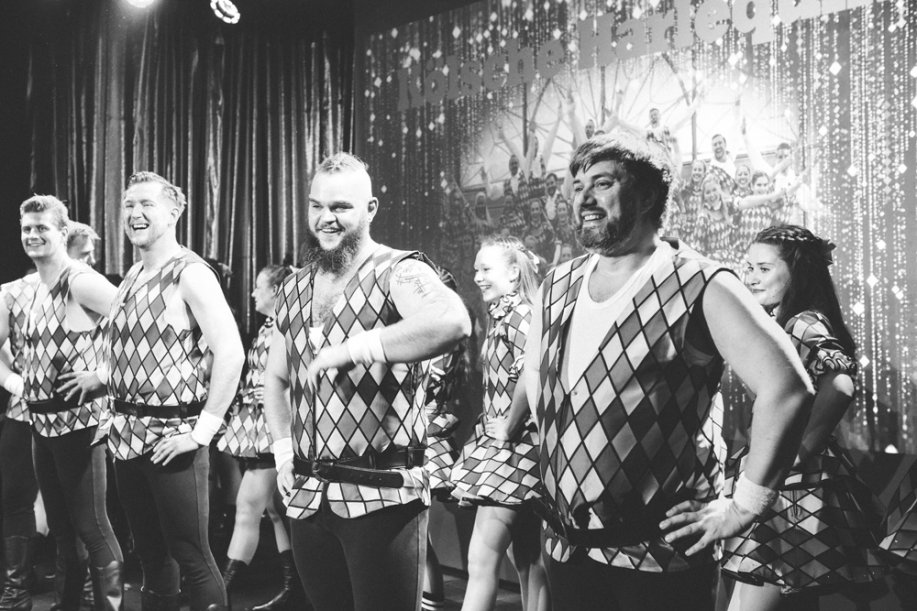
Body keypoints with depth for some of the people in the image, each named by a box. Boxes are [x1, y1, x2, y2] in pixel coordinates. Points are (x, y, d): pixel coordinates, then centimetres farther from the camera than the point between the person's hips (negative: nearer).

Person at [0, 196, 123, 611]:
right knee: (59, 526, 17)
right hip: (40, 421, 8)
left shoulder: (80, 282, -13)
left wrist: (103, 374, -19)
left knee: (90, 525, -1)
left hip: (78, 419, -8)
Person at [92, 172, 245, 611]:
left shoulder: (190, 274, -12)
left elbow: (231, 353, -20)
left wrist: (202, 431, -19)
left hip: (170, 439, -7)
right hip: (128, 438, 8)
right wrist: (116, 415, 13)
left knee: (191, 558, 0)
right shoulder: (132, 278, 13)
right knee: (150, 555, 17)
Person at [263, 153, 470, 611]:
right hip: (306, 494, 6)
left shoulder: (398, 272, -9)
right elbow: (275, 378, 22)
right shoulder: (293, 289, 11)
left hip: (382, 494, -6)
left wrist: (350, 349, -27)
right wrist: (283, 449, 8)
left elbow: (452, 322, -32)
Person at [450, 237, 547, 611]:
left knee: (482, 559, -10)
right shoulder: (500, 318, 15)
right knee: (525, 561, 14)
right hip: (499, 445, 9)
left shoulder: (520, 317, -12)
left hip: (517, 446, -9)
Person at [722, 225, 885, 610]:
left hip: (797, 483, -9)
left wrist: (801, 450, -22)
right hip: (782, 481, 9)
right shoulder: (776, 325, 15)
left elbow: (839, 385, -30)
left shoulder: (806, 324, -13)